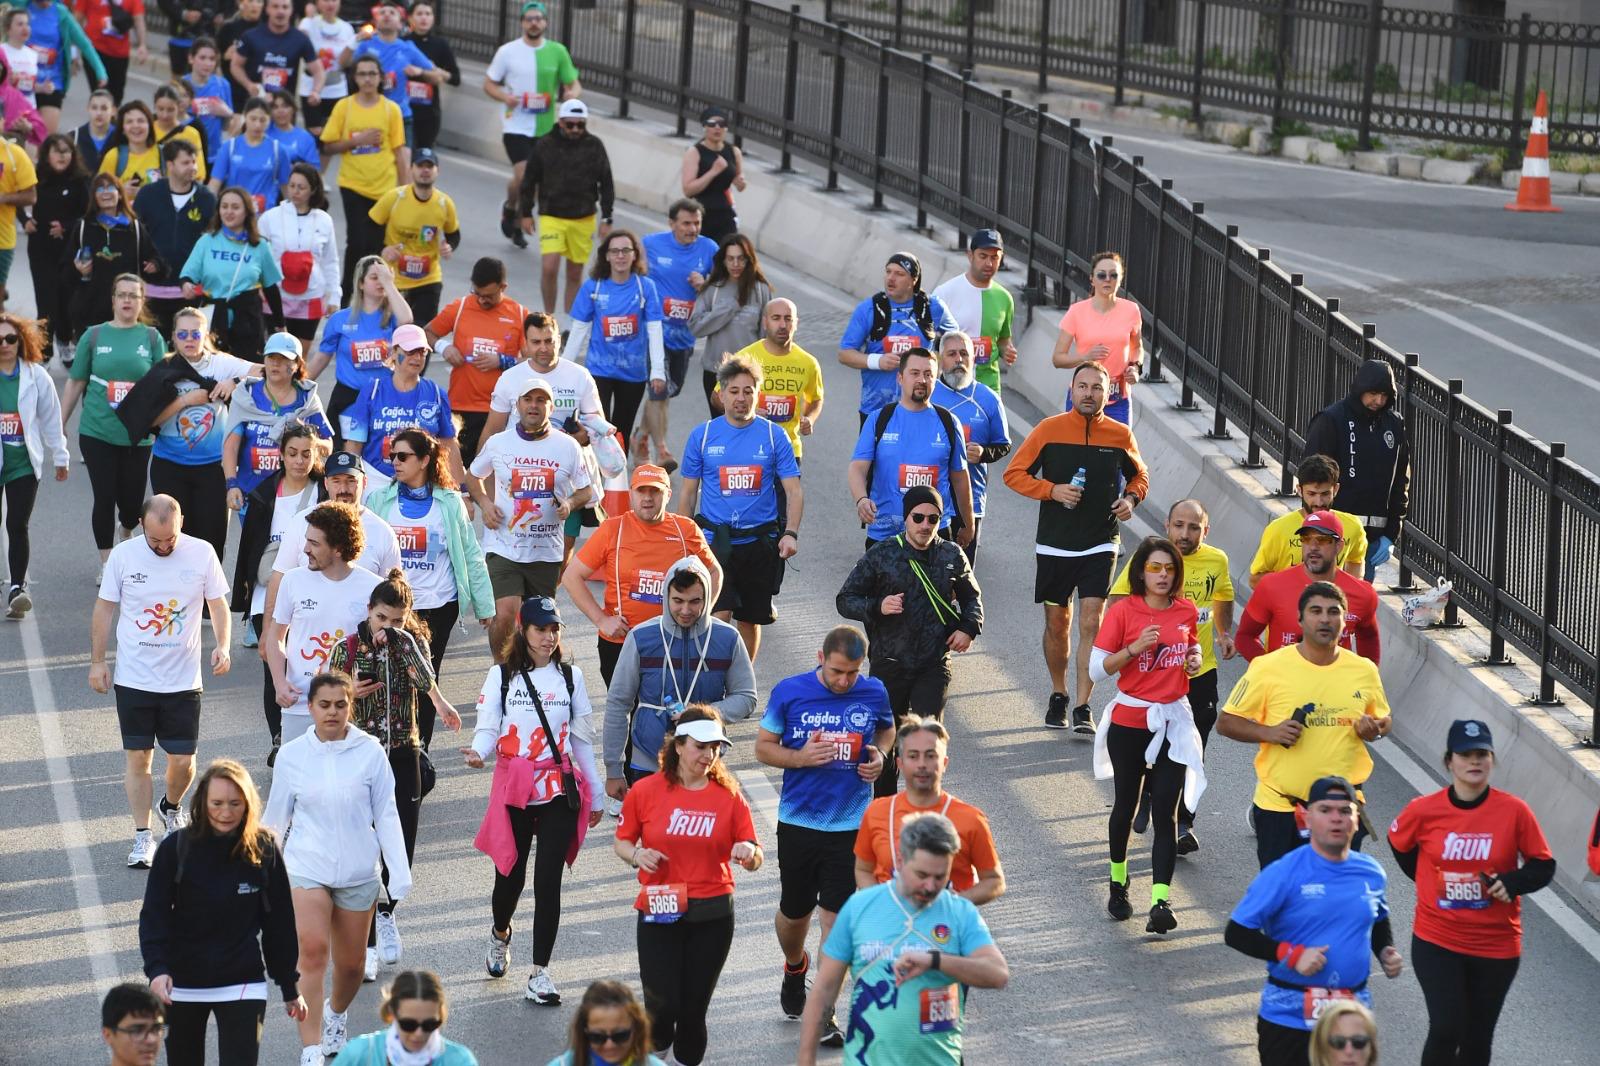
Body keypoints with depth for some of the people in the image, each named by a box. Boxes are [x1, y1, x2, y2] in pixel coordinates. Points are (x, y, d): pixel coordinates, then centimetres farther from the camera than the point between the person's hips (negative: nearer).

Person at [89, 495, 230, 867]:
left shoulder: (202, 554, -5)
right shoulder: (123, 555, -5)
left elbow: (218, 603, 6)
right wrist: (97, 662, 4)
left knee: (183, 760, 2)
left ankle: (172, 808, 34)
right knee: (138, 757, 3)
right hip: (134, 679, 0)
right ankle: (143, 836, 12)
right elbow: (105, 608, 4)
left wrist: (222, 645, -9)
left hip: (183, 680, 0)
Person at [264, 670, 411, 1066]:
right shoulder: (292, 756, -2)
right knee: (313, 952, -19)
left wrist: (399, 871, -4)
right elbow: (275, 818, 9)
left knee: (351, 963, 12)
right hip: (307, 867, -1)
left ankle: (336, 1013, 46)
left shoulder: (370, 751, -4)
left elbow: (386, 814, 1)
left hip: (358, 871, 1)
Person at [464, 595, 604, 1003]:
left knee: (548, 880, -6)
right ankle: (500, 934, 40)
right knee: (511, 873, 6)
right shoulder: (502, 675, 3)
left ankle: (540, 973, -4)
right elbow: (487, 726, -3)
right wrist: (478, 752, -26)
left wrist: (596, 795, 15)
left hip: (560, 789, 1)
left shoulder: (570, 676, 9)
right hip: (515, 787, -1)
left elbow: (582, 737, 14)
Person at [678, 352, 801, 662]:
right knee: (719, 616, -15)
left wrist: (790, 533, -16)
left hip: (759, 541, 1)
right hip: (715, 540, -1)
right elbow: (688, 494, 8)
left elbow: (793, 491, -2)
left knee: (750, 619, 11)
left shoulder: (773, 436, 1)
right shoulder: (702, 435, 2)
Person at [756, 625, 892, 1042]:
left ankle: (824, 1011, 5)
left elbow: (886, 729, 17)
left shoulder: (873, 693, -4)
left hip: (851, 824, 0)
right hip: (798, 821, 0)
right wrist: (800, 758, -19)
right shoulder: (789, 692, -8)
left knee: (837, 917, -3)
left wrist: (880, 755, -5)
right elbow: (763, 746, 0)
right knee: (794, 911, 14)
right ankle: (794, 969, 48)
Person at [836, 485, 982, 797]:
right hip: (889, 664, 0)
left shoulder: (952, 556, 5)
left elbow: (972, 596, 21)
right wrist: (877, 607, -17)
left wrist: (969, 627, 2)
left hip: (934, 665, 0)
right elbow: (845, 599, 2)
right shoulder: (881, 555, -2)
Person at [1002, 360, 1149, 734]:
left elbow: (1139, 476, 18)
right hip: (1054, 545, 0)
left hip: (1099, 545, 0)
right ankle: (1058, 696, 30)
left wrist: (1130, 499, -4)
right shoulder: (1050, 429, -3)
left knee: (1091, 623, -10)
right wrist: (1052, 490, -16)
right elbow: (1014, 474, -1)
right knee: (1057, 624, 10)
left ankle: (1082, 708, -8)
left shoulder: (1120, 435, 1)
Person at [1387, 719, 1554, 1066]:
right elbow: (1399, 843, 13)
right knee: (1446, 1030, -12)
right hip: (1437, 942, -1)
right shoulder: (1424, 810, -8)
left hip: (1496, 944, 1)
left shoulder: (1514, 811, -10)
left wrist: (1512, 882, -20)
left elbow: (1543, 865, -2)